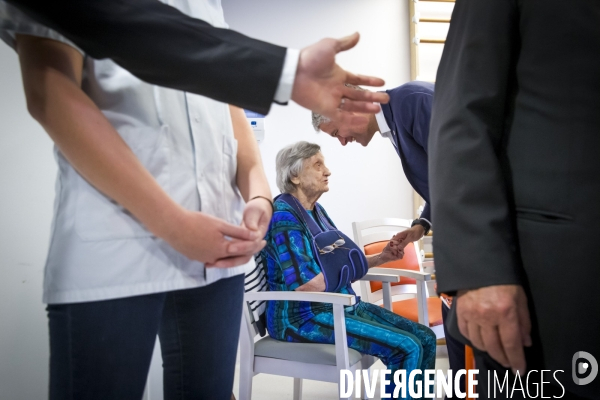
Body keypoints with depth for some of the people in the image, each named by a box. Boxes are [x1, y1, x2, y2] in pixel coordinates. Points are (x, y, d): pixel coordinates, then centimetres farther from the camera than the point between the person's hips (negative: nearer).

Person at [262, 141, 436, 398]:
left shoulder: (316, 210, 11)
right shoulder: (284, 216, -17)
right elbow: (304, 287, -23)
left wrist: (382, 258, 2)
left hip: (339, 306, 9)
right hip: (302, 316, -9)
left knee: (425, 338, 0)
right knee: (406, 348, -19)